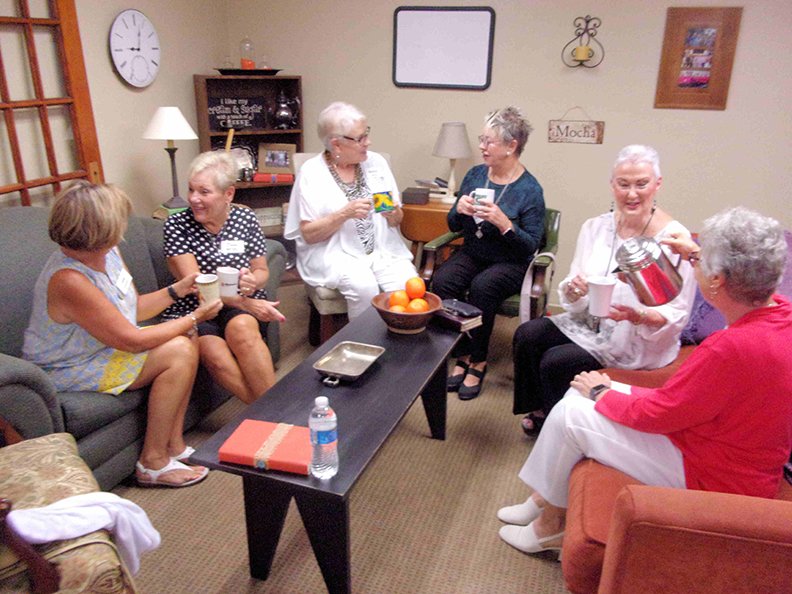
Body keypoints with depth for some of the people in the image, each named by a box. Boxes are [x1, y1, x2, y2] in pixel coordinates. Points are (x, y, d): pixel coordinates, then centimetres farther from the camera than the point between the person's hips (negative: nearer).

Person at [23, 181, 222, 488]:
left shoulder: (107, 253, -5)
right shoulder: (69, 281, -32)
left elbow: (133, 308, 8)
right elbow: (132, 340, -27)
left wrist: (176, 289, -4)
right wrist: (194, 318, -17)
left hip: (101, 348, 9)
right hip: (69, 372, -9)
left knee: (186, 342, -2)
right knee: (179, 352, -21)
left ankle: (174, 444, 5)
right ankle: (153, 462, -8)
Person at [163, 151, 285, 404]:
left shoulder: (246, 218, 3)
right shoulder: (177, 224, -4)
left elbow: (262, 271, 10)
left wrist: (254, 282, -15)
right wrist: (245, 302, -22)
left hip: (243, 307, 1)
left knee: (241, 328, -34)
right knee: (215, 355, -32)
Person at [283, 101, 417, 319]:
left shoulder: (376, 162, 9)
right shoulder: (312, 171, -3)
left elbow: (398, 220, 13)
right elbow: (308, 234, -6)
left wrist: (394, 214, -11)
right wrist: (344, 214, -20)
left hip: (383, 249, 3)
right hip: (335, 253, -3)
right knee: (364, 287, -31)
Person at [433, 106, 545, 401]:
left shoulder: (530, 189, -10)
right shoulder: (475, 174, 5)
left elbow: (531, 246, -12)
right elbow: (454, 226, 11)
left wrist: (503, 222, -26)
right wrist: (459, 210, -11)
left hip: (509, 263, -4)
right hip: (472, 254, 5)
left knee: (482, 287, -34)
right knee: (441, 281, -26)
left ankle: (477, 360, -14)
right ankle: (463, 354, -12)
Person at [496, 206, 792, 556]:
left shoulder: (732, 349, -36)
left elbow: (655, 414, -23)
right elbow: (745, 285, 19)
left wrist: (600, 393, -6)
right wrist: (696, 256, 26)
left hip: (708, 476, -9)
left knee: (570, 413, -8)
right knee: (580, 393, 9)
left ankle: (550, 523, 15)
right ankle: (545, 498, 22)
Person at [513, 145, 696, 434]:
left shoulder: (674, 238, -16)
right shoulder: (595, 227, 0)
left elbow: (677, 315, -12)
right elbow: (571, 298, 2)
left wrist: (639, 316, -31)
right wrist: (574, 290, -21)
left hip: (641, 340, -5)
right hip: (591, 321, 6)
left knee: (556, 362, -22)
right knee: (527, 335, -15)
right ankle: (540, 410, 10)